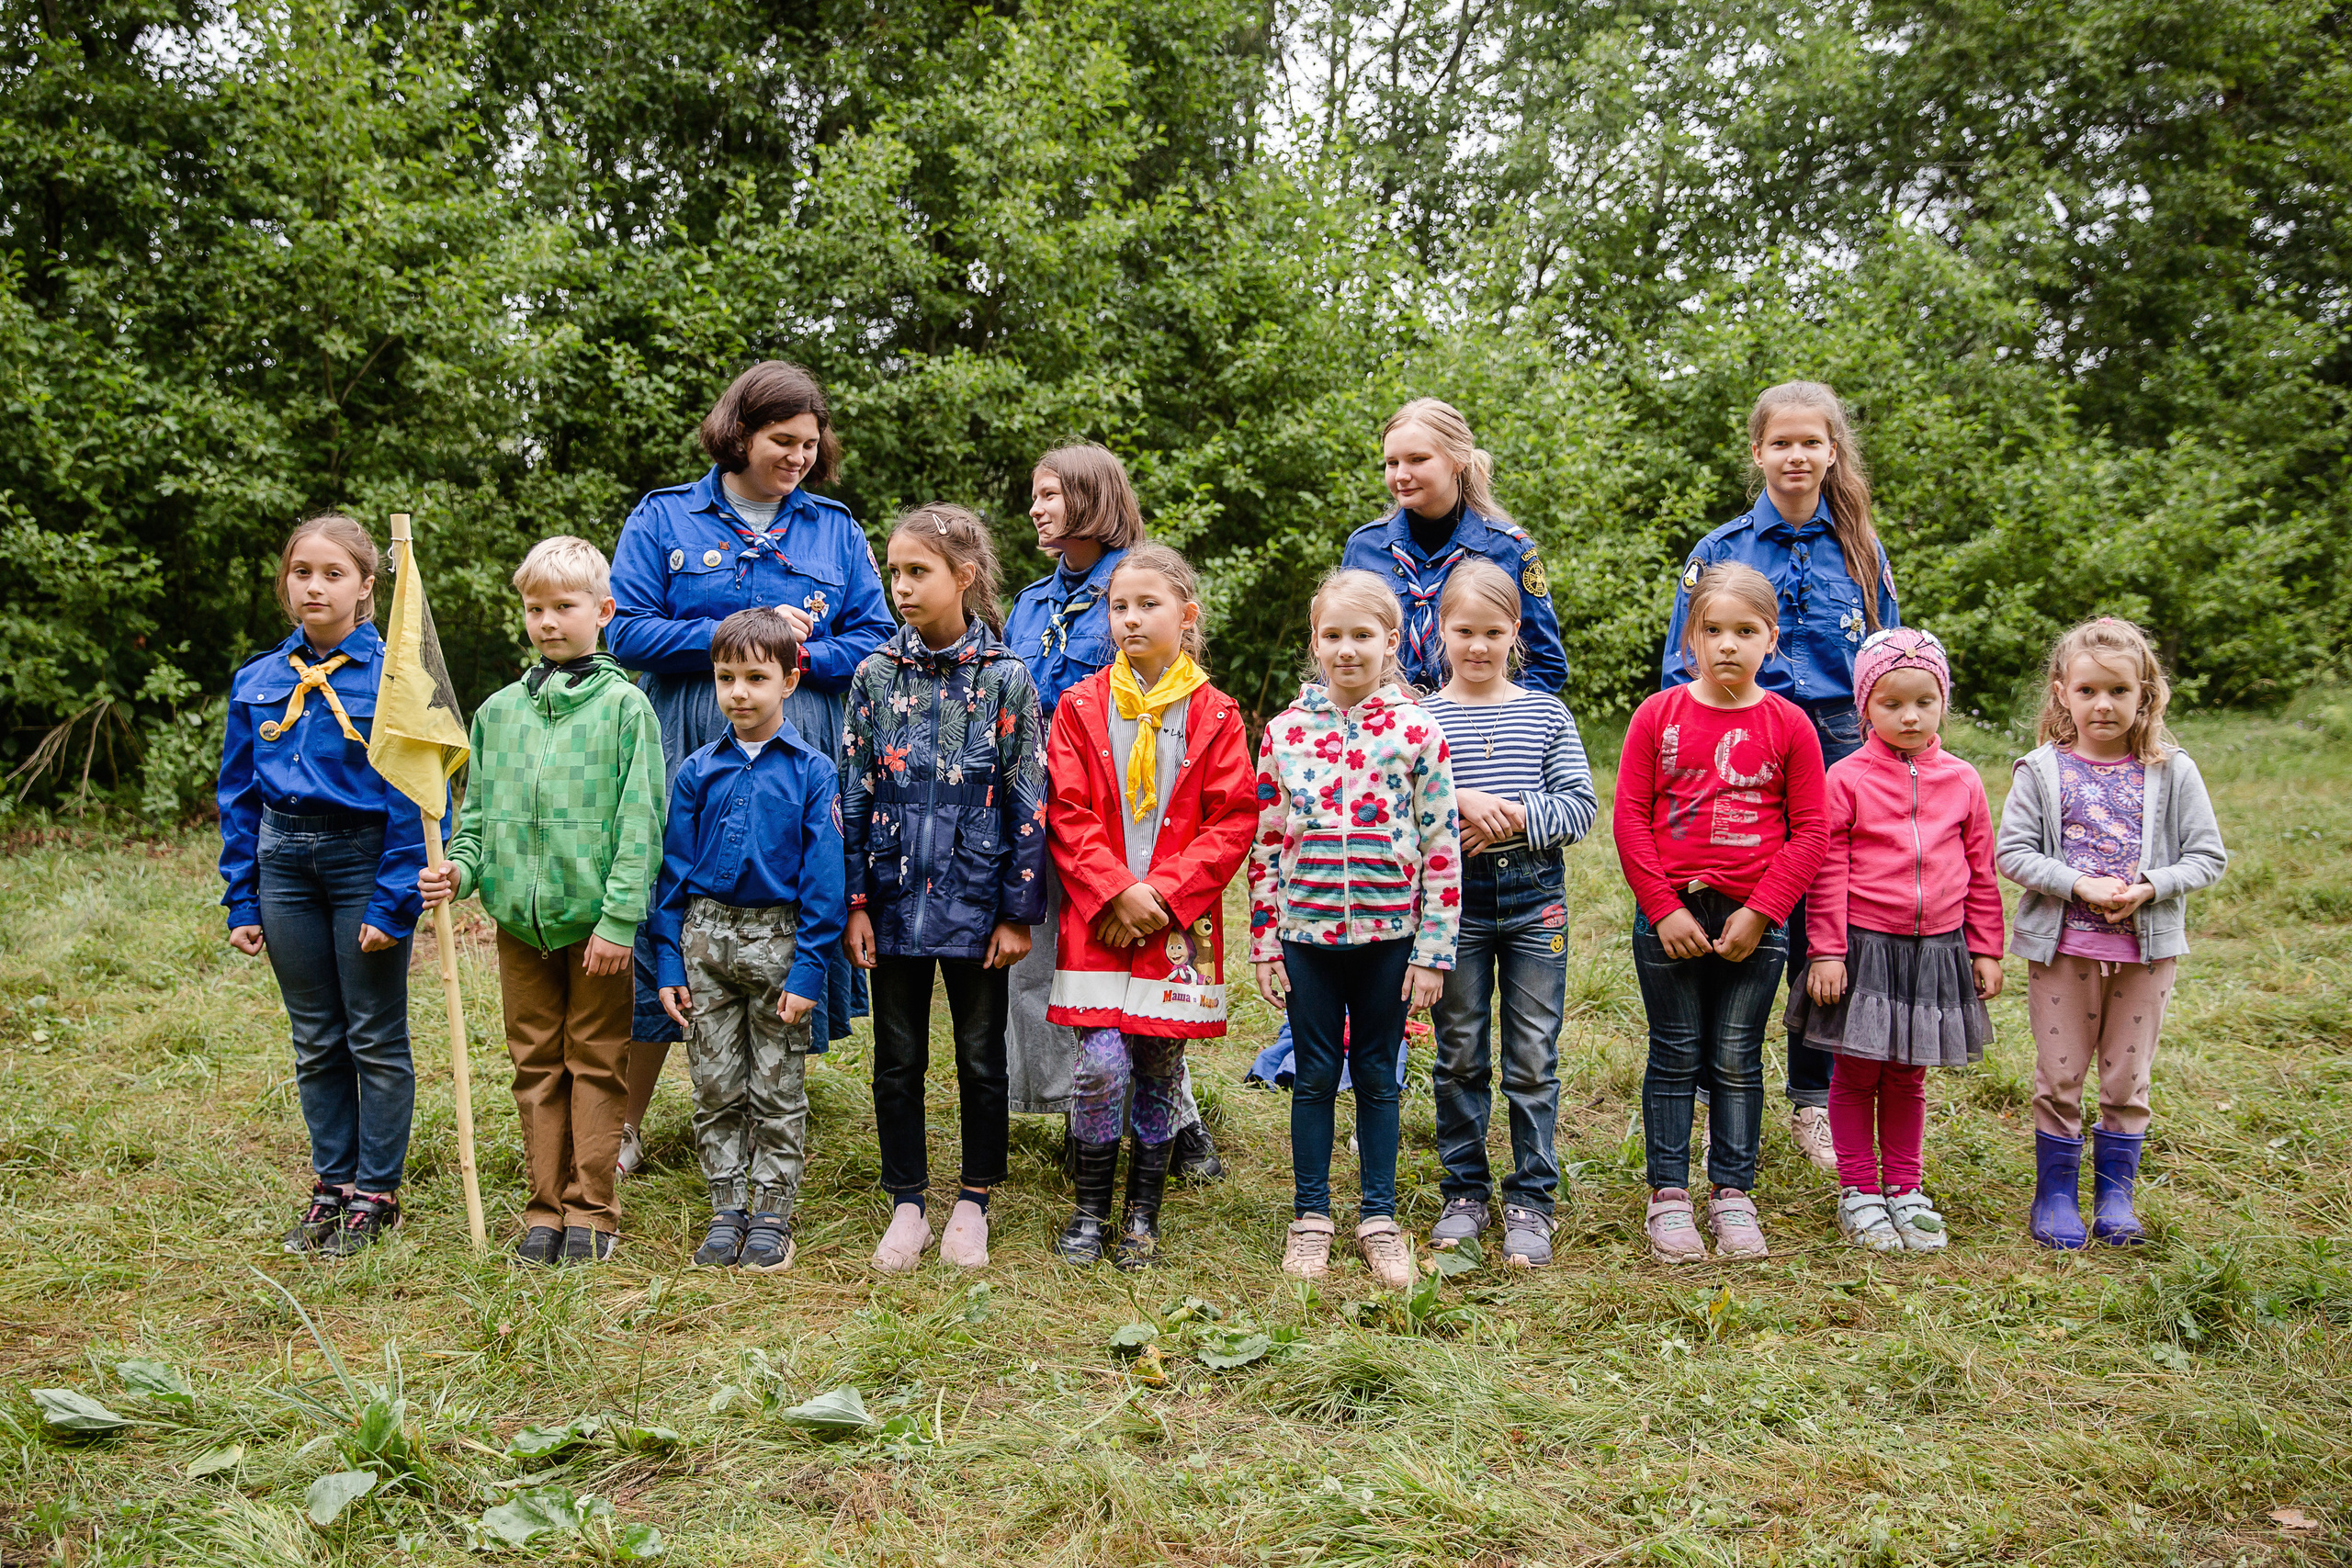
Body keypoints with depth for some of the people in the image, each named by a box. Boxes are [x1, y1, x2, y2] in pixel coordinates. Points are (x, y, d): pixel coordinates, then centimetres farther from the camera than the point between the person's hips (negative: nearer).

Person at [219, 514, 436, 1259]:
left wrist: (393, 902, -15)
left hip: (365, 857, -5)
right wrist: (241, 901, 8)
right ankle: (332, 1183, 25)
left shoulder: (393, 676, -8)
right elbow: (238, 797, 12)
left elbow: (415, 798, -10)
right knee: (316, 1042, 13)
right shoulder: (257, 681, 7)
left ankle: (377, 1193, 16)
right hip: (285, 861, 5)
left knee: (375, 1038, 5)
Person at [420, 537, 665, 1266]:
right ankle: (545, 1210, 20)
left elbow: (639, 822, -9)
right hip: (520, 918, 4)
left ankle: (591, 1212, 13)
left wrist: (619, 918, -14)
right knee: (535, 1066, 11)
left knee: (595, 1064, 4)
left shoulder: (624, 706, -5)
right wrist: (461, 868, -5)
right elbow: (479, 813, 15)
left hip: (596, 919, -4)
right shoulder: (498, 711, 9)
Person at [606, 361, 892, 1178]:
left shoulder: (836, 529, 13)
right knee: (663, 919, 0)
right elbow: (627, 632, -2)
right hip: (689, 750, -2)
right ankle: (625, 1124, 15)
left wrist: (799, 656, -9)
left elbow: (875, 640, 9)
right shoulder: (663, 519, 6)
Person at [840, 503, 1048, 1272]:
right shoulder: (876, 675, 1)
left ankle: (973, 1205, 24)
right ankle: (906, 1207, 23)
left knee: (981, 1058, 9)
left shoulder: (1007, 680, -5)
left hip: (976, 902, -2)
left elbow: (1029, 804, -4)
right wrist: (854, 904, 0)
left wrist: (1019, 911, -6)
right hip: (897, 898, 2)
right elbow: (853, 797, 3)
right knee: (898, 1059, 10)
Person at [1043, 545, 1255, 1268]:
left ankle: (1144, 1212, 22)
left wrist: (1163, 893, -11)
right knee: (1100, 1065, -7)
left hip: (1179, 920, 0)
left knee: (1160, 1069, 6)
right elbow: (1066, 814, -1)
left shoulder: (1213, 715, 3)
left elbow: (1233, 821, -1)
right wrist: (1115, 892, -13)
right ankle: (1090, 1210, 12)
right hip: (1097, 920, 0)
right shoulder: (1082, 707, 4)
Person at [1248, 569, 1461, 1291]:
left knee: (1378, 1077, 10)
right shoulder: (1285, 731, 1)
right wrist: (1263, 945, 2)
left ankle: (1379, 1219, 22)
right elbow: (1265, 843, 5)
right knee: (1315, 1076, 9)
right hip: (1305, 931, 1)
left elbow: (1441, 846, -3)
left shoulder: (1416, 731, -4)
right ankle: (1310, 1218, 21)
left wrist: (1433, 951, -6)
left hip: (1387, 931, -1)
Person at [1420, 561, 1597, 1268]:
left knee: (1534, 1056, 4)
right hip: (1453, 896, 0)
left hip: (1534, 895, 1)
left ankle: (1530, 1201, 14)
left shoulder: (1546, 715, 6)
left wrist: (1514, 816, -15)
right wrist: (1455, 804, -21)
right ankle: (1465, 1192, 21)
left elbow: (1580, 806, 0)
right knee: (1460, 1054, 8)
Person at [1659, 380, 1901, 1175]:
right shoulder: (1719, 551, 4)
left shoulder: (1861, 553, 9)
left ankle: (1813, 1104, 19)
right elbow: (1681, 671, 5)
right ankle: (1716, 1095, 14)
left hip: (1837, 750, 2)